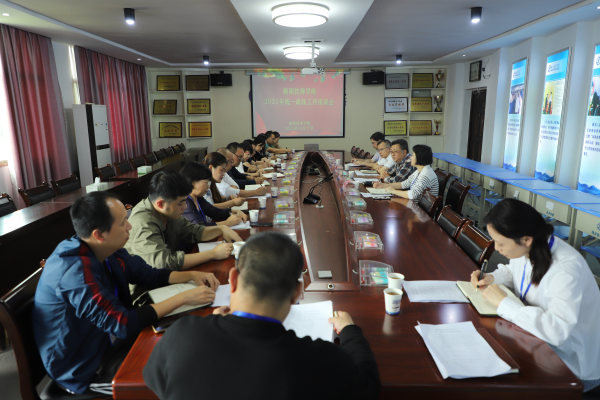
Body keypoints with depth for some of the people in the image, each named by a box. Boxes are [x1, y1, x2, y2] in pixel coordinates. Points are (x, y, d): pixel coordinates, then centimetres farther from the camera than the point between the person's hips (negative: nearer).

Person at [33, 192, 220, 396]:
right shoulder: (76, 269, -32)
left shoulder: (109, 251, -6)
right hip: (84, 369, -7)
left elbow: (149, 275, 6)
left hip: (106, 339, 8)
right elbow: (123, 323, -32)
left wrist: (191, 275, -10)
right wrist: (183, 298, -29)